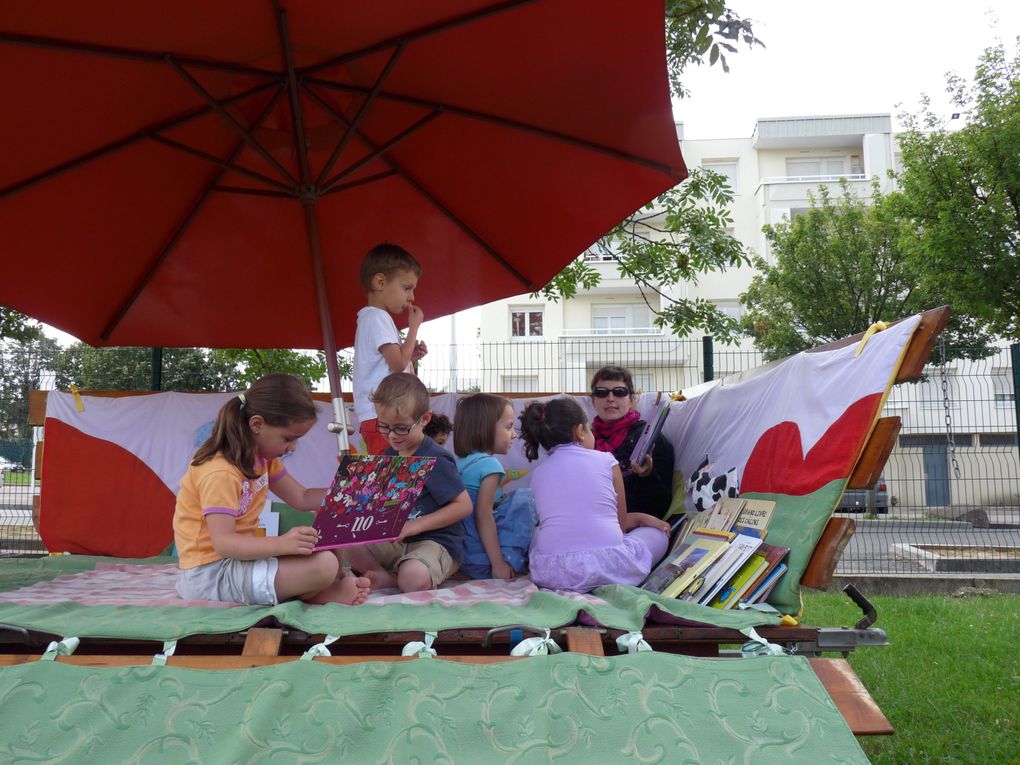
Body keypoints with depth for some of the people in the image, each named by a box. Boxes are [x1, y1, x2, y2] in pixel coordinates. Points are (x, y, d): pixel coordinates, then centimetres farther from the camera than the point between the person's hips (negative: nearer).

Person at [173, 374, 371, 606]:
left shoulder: (262, 457, 8)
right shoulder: (220, 473, -22)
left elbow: (302, 498, 12)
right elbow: (223, 543, -29)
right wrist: (281, 544, -43)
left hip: (238, 555, 10)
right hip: (211, 575, -10)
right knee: (324, 564, -25)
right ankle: (324, 594, 3)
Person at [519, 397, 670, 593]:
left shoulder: (537, 474, 16)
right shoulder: (606, 460, 7)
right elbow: (622, 523, 15)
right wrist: (642, 518, 40)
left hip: (551, 573, 3)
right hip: (607, 567, -3)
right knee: (658, 534, 27)